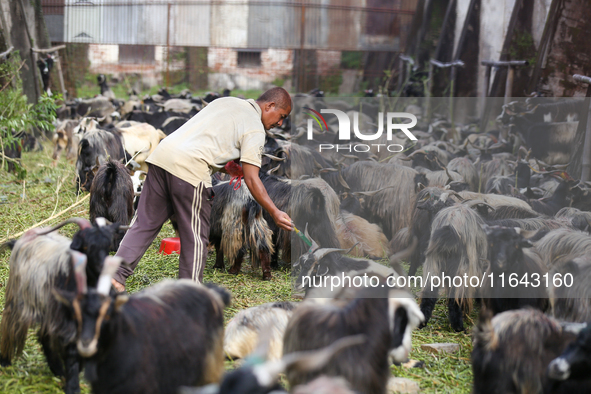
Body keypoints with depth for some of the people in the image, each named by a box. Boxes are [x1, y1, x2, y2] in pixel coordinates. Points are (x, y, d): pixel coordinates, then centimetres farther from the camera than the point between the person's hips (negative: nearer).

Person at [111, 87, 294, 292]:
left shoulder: (225, 101, 26)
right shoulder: (255, 129, 3)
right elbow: (251, 180, -4)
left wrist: (227, 166, 34)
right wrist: (275, 213, -2)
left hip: (161, 154, 7)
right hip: (190, 168, -7)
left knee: (145, 223, 11)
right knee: (195, 238, 5)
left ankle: (116, 274, 5)